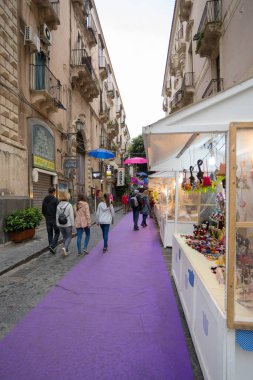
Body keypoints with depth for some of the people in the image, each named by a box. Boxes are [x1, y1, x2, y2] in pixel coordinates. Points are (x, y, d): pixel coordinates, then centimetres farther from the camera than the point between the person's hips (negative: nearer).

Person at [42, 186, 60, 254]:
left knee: (50, 234, 13)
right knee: (57, 233, 6)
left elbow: (43, 211, 9)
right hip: (54, 219, -5)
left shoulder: (44, 200, 6)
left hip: (48, 220, 5)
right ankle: (52, 246, -9)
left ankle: (51, 248, 17)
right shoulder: (55, 199, -13)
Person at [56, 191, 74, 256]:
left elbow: (57, 216, 4)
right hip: (68, 224, -4)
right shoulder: (69, 205, -14)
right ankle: (64, 248, -12)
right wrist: (72, 225, -6)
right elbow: (71, 216, -13)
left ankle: (66, 251, 23)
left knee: (64, 237, 18)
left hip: (60, 225, 4)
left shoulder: (58, 206, -1)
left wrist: (58, 224, 13)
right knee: (69, 237, 11)